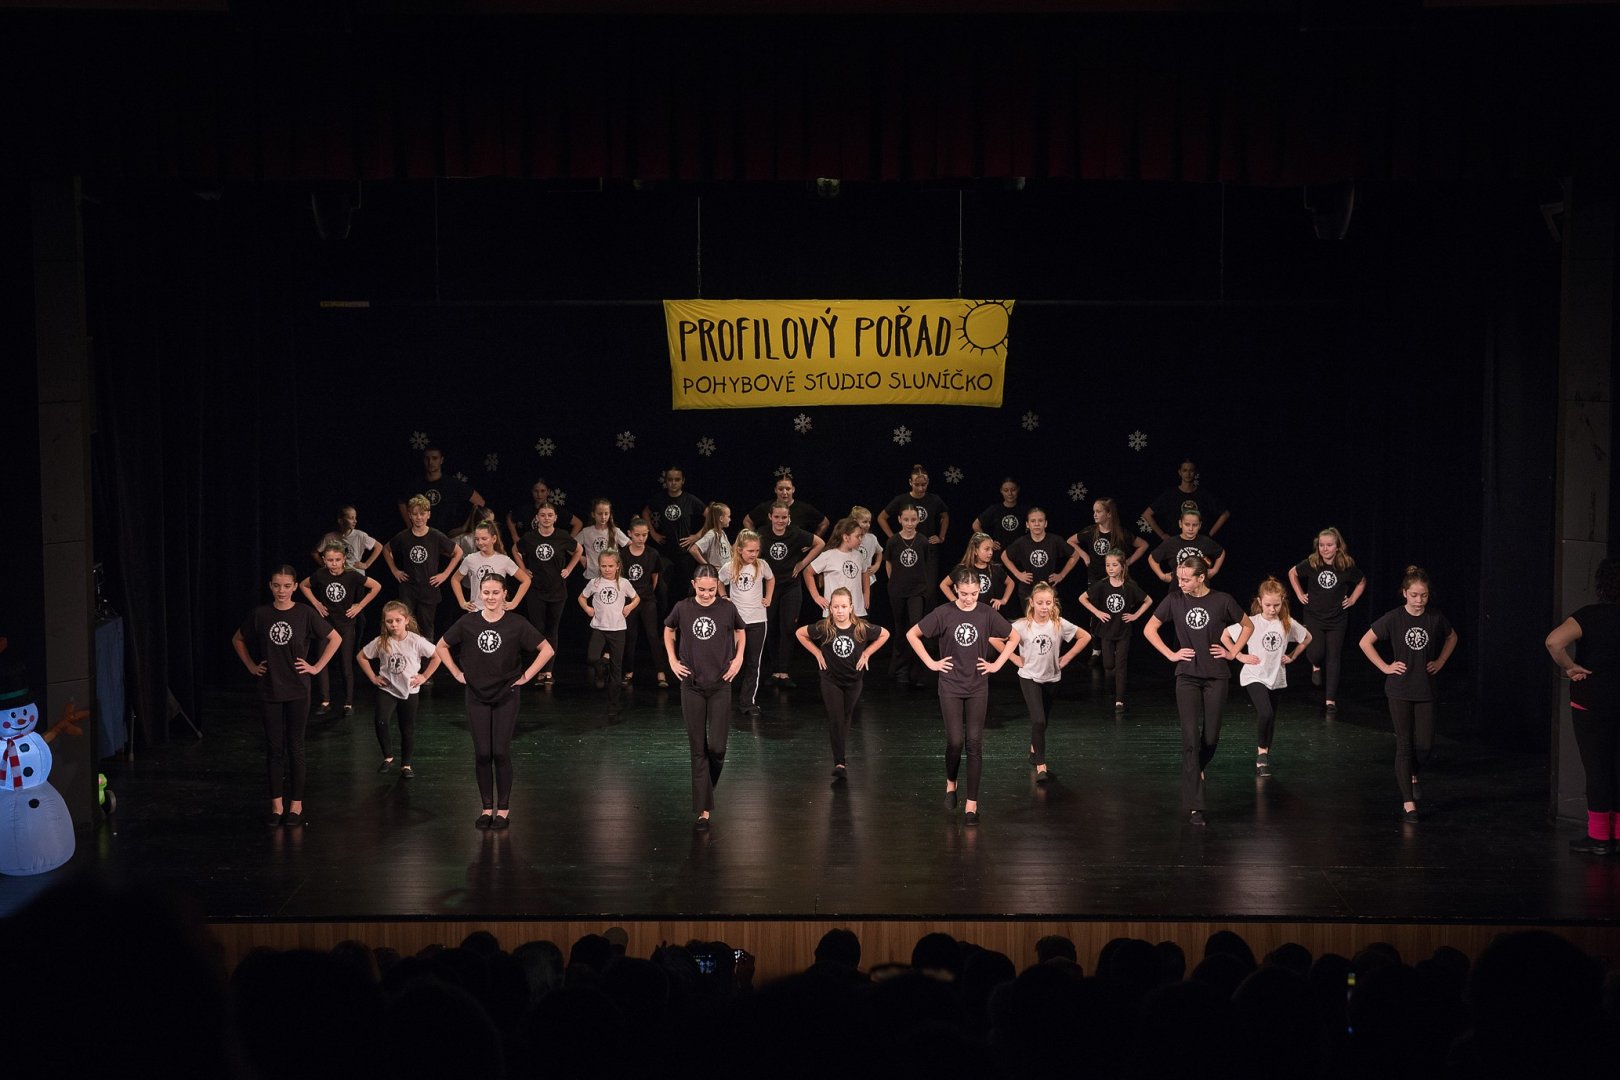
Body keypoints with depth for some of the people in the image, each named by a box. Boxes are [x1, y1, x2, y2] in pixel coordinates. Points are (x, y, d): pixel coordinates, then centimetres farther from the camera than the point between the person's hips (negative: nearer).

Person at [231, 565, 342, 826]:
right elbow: (237, 640, 15)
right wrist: (251, 666, 7)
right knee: (273, 748, 5)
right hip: (269, 690, 1)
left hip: (297, 690, -1)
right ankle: (276, 805, 13)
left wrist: (317, 667, -3)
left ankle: (296, 805, 13)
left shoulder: (305, 613, -6)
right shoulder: (260, 614, -1)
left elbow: (335, 639, 1)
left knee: (295, 747, 4)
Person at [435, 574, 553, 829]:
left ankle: (503, 809, 8)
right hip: (477, 696, 2)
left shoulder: (516, 623, -7)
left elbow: (546, 650, -3)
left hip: (506, 696, -2)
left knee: (501, 753, -3)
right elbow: (441, 647, 12)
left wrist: (526, 676, -6)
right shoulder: (468, 622, -2)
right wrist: (456, 673, 4)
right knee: (482, 754, 1)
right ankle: (487, 808, 12)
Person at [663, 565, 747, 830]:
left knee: (717, 747, -6)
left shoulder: (727, 608, -5)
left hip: (720, 686, -1)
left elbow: (740, 632, 15)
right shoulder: (682, 609, -4)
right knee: (698, 749, 2)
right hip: (692, 686, 1)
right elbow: (669, 630, 16)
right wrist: (672, 660, 6)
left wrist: (738, 659, 3)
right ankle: (704, 808, 7)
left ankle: (709, 786, 25)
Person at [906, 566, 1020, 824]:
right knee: (955, 741, -5)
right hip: (951, 686, -1)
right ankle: (950, 782, 26)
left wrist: (997, 664, 2)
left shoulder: (987, 614, -4)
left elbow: (1013, 637, 10)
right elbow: (912, 634, 1)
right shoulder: (944, 613, -8)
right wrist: (930, 663, -2)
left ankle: (972, 802, 5)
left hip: (978, 688, 1)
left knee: (975, 743, -1)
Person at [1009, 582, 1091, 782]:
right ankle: (1040, 766, -14)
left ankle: (1034, 749, 45)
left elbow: (1085, 637, 1)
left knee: (1042, 721, 18)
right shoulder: (1023, 626, -16)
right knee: (1038, 720, -17)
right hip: (1029, 678, -3)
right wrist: (1015, 658, -11)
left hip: (1051, 679, 3)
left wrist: (1066, 658, -2)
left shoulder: (1060, 624, -10)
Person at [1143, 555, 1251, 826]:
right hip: (1187, 676, -1)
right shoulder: (1174, 600, -3)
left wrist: (1233, 651, 1)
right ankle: (1193, 807, -8)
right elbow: (1149, 629, 8)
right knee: (1191, 739, -9)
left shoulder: (1222, 601, -5)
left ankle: (1195, 770, 39)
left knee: (1211, 737, 5)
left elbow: (1248, 626, 11)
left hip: (1216, 676, 1)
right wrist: (1170, 654, 0)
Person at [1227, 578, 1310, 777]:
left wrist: (1292, 657, 7)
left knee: (1269, 720, 12)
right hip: (1254, 676, -4)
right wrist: (1240, 655, -8)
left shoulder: (1288, 624, -3)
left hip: (1276, 677, 4)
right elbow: (1225, 635, -5)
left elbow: (1307, 638, 15)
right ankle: (1262, 752, -3)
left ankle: (1263, 757, 28)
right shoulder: (1251, 622, -12)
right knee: (1265, 714, -23)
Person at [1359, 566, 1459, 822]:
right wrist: (1385, 667, -6)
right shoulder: (1393, 618, -9)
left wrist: (1440, 662, 7)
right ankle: (1408, 803, 2)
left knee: (1425, 744, 0)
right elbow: (1365, 642, -3)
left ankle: (1412, 775, 33)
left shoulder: (1436, 618, -2)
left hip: (1425, 690, 2)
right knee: (1405, 745, -1)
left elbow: (1452, 638, 18)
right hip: (1400, 690, -2)